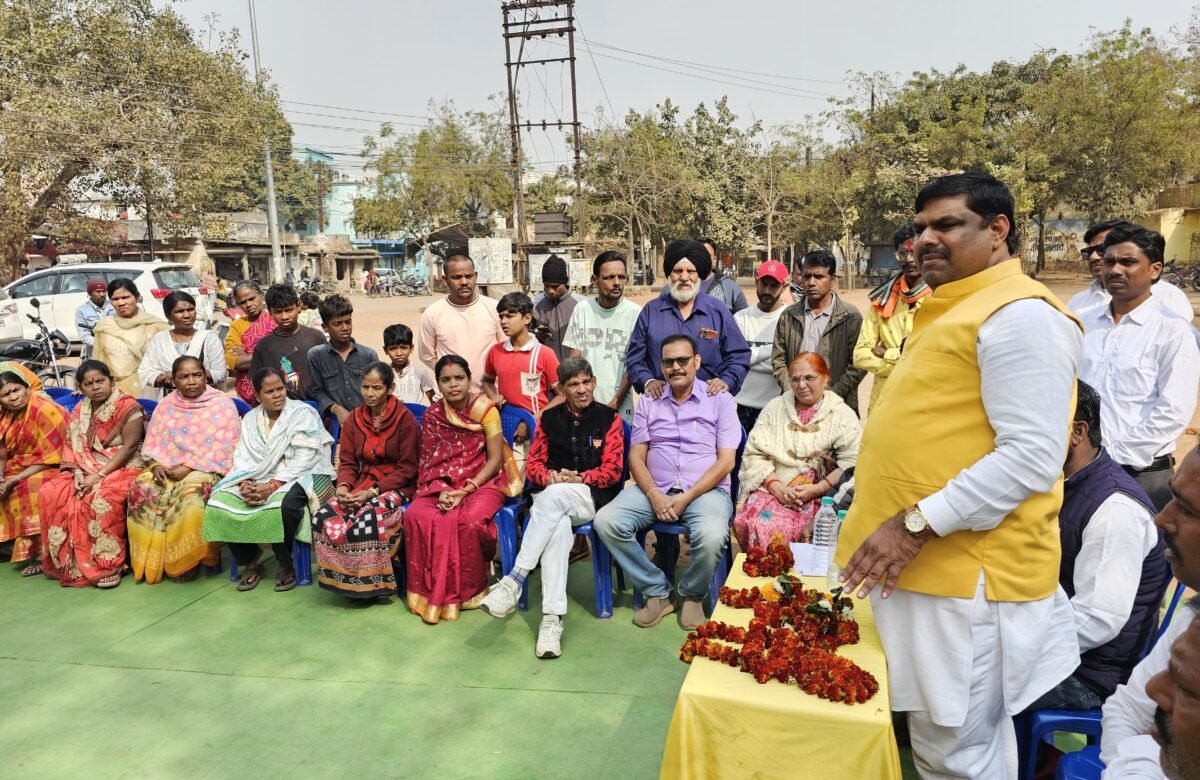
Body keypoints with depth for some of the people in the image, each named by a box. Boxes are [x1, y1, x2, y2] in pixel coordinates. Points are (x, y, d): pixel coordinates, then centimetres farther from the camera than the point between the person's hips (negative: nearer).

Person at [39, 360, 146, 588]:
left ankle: (108, 564, -23)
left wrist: (99, 475, -21)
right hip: (87, 468, 7)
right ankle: (65, 559, -4)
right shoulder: (80, 410, 11)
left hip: (123, 467, -7)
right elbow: (73, 445, 7)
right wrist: (78, 472, -12)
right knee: (51, 492, -15)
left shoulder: (128, 406, -10)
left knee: (103, 497, -34)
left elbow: (128, 447, -16)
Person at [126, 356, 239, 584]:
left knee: (192, 492, -34)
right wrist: (155, 465, -11)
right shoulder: (165, 405, 13)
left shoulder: (223, 404, -2)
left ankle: (187, 561, -16)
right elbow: (152, 443, 10)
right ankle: (150, 561, -11)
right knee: (141, 488, -22)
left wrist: (189, 467, -17)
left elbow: (223, 449, -10)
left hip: (206, 469, -4)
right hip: (167, 468, 5)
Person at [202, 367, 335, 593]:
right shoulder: (250, 419, 12)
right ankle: (249, 562, 0)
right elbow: (243, 458, 5)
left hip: (296, 478, -5)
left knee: (284, 505, -37)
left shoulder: (303, 414, -5)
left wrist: (272, 485, -22)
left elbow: (303, 461, -13)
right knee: (220, 502, -19)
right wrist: (245, 484, -16)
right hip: (256, 480, 5)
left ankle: (286, 565, -12)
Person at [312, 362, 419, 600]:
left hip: (396, 486, -5)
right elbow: (347, 462, 8)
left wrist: (373, 491, -19)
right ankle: (346, 579, -4)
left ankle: (372, 583, -10)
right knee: (323, 517, -22)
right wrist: (343, 487, -14)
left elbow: (407, 468, -10)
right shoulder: (354, 419, 7)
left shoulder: (404, 418, -8)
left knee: (366, 520, -34)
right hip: (362, 483, 5)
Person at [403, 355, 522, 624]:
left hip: (483, 482, -3)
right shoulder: (432, 415, 3)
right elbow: (430, 461, 3)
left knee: (469, 521, -33)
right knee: (416, 516, -25)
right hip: (443, 485, 3)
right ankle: (432, 590, -10)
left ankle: (469, 590, -9)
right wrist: (441, 490, -16)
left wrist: (466, 491, -18)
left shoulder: (486, 410, -7)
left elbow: (495, 459, -9)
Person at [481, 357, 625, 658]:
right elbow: (533, 465, 11)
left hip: (593, 498, -2)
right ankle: (552, 618, -40)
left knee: (555, 496, -36)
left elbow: (612, 471, -1)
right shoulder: (550, 418, 13)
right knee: (558, 526, -35)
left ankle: (514, 579, -35)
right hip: (551, 500, 2)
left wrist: (577, 479, -16)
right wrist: (552, 477, -12)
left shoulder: (609, 417, 4)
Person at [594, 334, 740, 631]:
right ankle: (657, 592, -4)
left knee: (712, 537, -35)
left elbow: (725, 462, -4)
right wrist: (655, 495, -11)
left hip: (705, 490, -3)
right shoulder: (648, 403, 12)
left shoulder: (720, 400, 3)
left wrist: (685, 498, -14)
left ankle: (691, 595, 0)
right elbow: (636, 457, 8)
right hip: (654, 490, 3)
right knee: (606, 521, -22)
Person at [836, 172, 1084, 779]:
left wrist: (916, 525, -24)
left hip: (966, 575, -9)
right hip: (925, 566, 9)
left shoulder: (1020, 314, -14)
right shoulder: (954, 310, 17)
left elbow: (1032, 457, -23)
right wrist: (870, 494, 22)